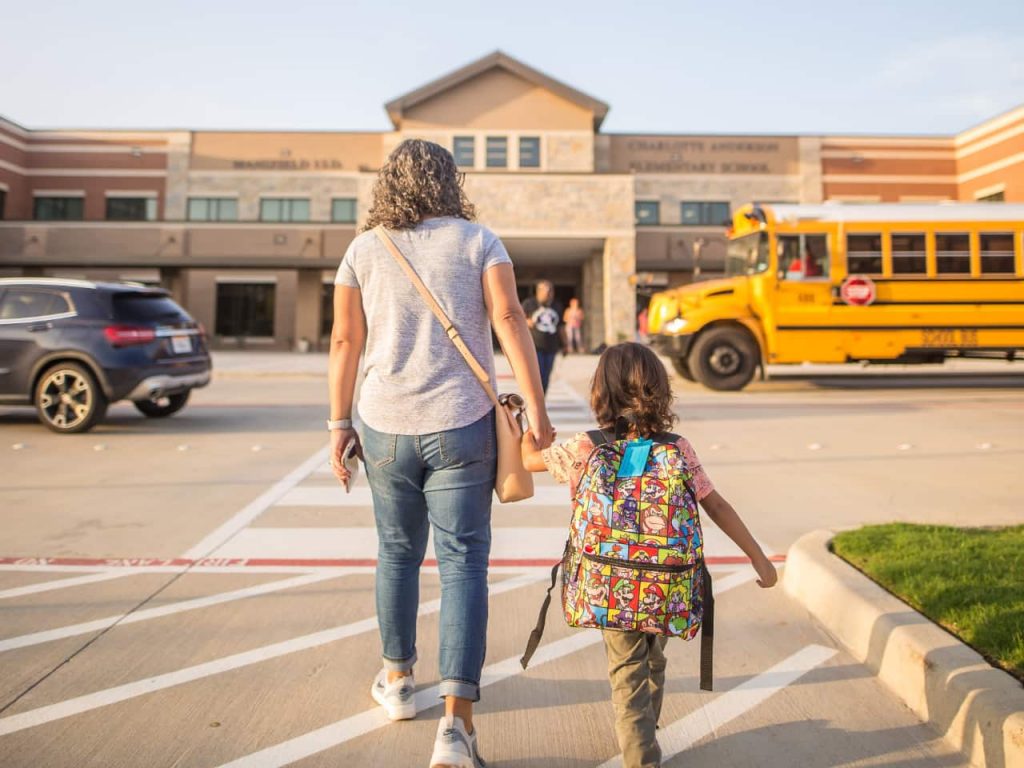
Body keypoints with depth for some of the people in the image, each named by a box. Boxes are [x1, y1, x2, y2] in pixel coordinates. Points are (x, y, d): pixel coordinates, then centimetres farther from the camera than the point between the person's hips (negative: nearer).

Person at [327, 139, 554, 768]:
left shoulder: (363, 250, 6)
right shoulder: (477, 240, 2)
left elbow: (345, 341, 3)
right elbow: (509, 320, -9)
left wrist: (340, 422, 10)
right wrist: (537, 409, -7)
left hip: (385, 426, 2)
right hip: (461, 427, -2)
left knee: (398, 553, 19)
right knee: (463, 562, 3)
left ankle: (398, 680, 36)